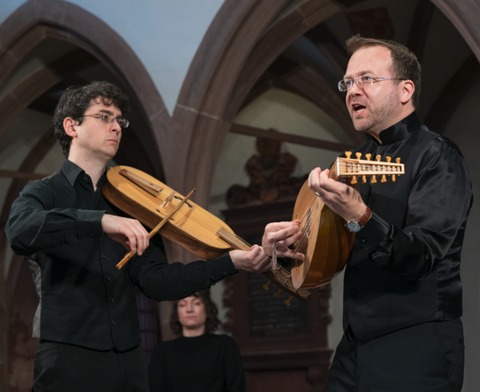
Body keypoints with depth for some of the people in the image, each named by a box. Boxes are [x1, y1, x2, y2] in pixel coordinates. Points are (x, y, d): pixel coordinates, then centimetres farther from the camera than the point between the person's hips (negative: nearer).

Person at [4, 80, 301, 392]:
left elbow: (155, 281, 3)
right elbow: (20, 233, -22)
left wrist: (231, 262, -9)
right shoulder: (43, 193, 2)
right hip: (68, 361, -4)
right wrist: (101, 221, -35)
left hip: (129, 363, 4)